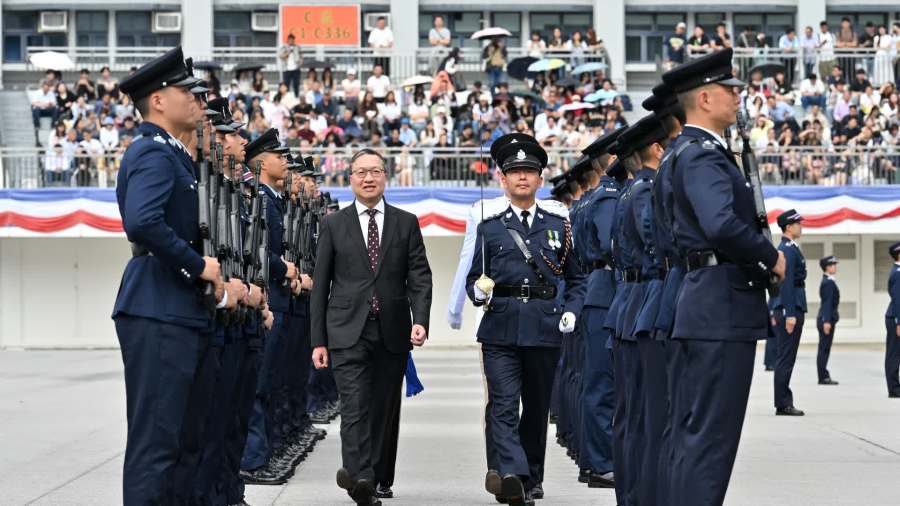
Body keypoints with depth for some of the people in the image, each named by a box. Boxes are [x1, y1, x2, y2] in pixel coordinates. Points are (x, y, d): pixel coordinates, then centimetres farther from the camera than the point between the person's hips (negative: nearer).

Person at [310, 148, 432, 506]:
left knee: (385, 410, 7)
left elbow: (419, 277, 5)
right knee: (355, 408, -14)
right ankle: (359, 476, -24)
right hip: (348, 332, -2)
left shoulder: (406, 223, 10)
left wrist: (420, 320, -12)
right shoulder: (334, 225, 7)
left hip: (392, 332, 2)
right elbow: (320, 285, 7)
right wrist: (318, 340, 2)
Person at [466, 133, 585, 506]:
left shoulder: (559, 227, 12)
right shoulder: (489, 229, 9)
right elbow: (473, 278, 11)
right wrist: (479, 291, -11)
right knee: (504, 406, -15)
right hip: (500, 329, -1)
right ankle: (512, 475, -26)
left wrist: (571, 312, 1)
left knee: (537, 408, 9)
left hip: (544, 330, 2)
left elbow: (577, 279, 17)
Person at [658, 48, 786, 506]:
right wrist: (772, 258, -16)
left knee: (686, 430, 13)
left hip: (698, 308, 11)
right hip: (722, 307, -11)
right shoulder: (702, 154, -14)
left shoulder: (687, 151, 18)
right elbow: (722, 224, -30)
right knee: (711, 433, -9)